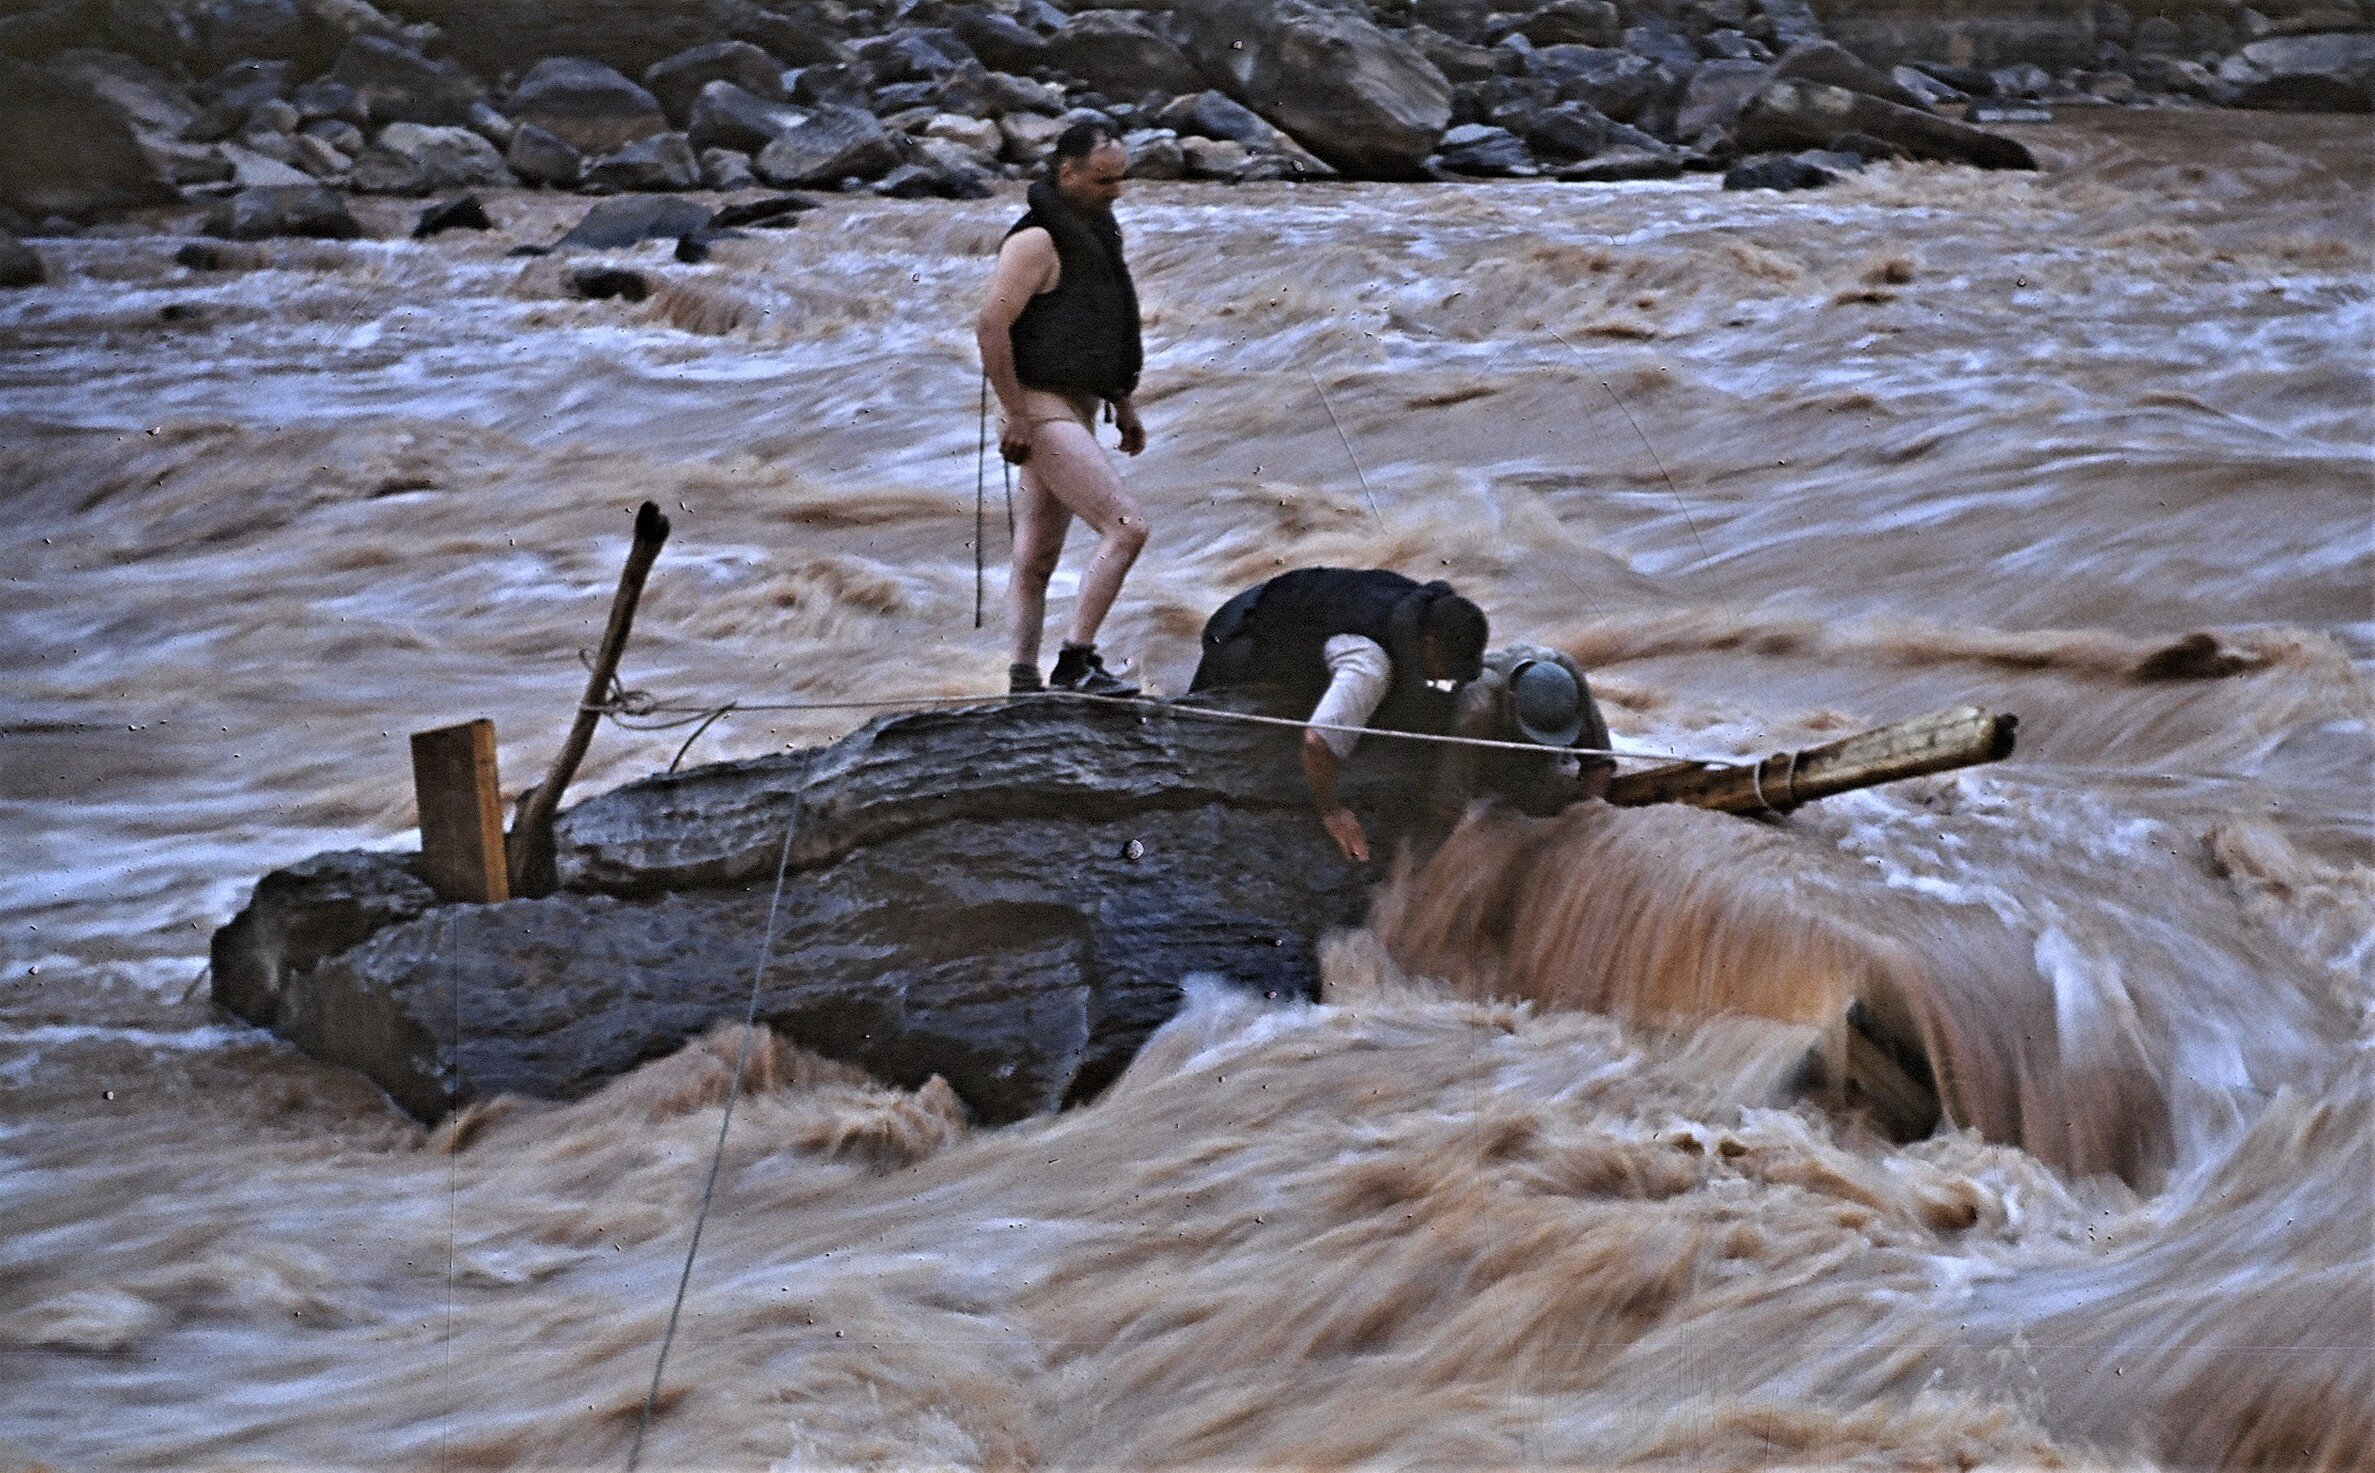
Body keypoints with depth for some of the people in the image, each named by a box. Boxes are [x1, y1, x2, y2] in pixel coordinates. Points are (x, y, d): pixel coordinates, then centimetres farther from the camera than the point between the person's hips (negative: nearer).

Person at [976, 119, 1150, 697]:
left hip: (1076, 410, 10)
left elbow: (1109, 327, 24)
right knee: (1126, 527, -17)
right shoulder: (1037, 239, -15)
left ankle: (1024, 682, 11)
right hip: (1042, 411, -10)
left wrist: (1124, 403, 20)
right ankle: (1076, 664, -15)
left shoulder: (1097, 230, 14)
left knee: (1036, 559, 9)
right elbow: (990, 326, -21)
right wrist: (1015, 413, -22)